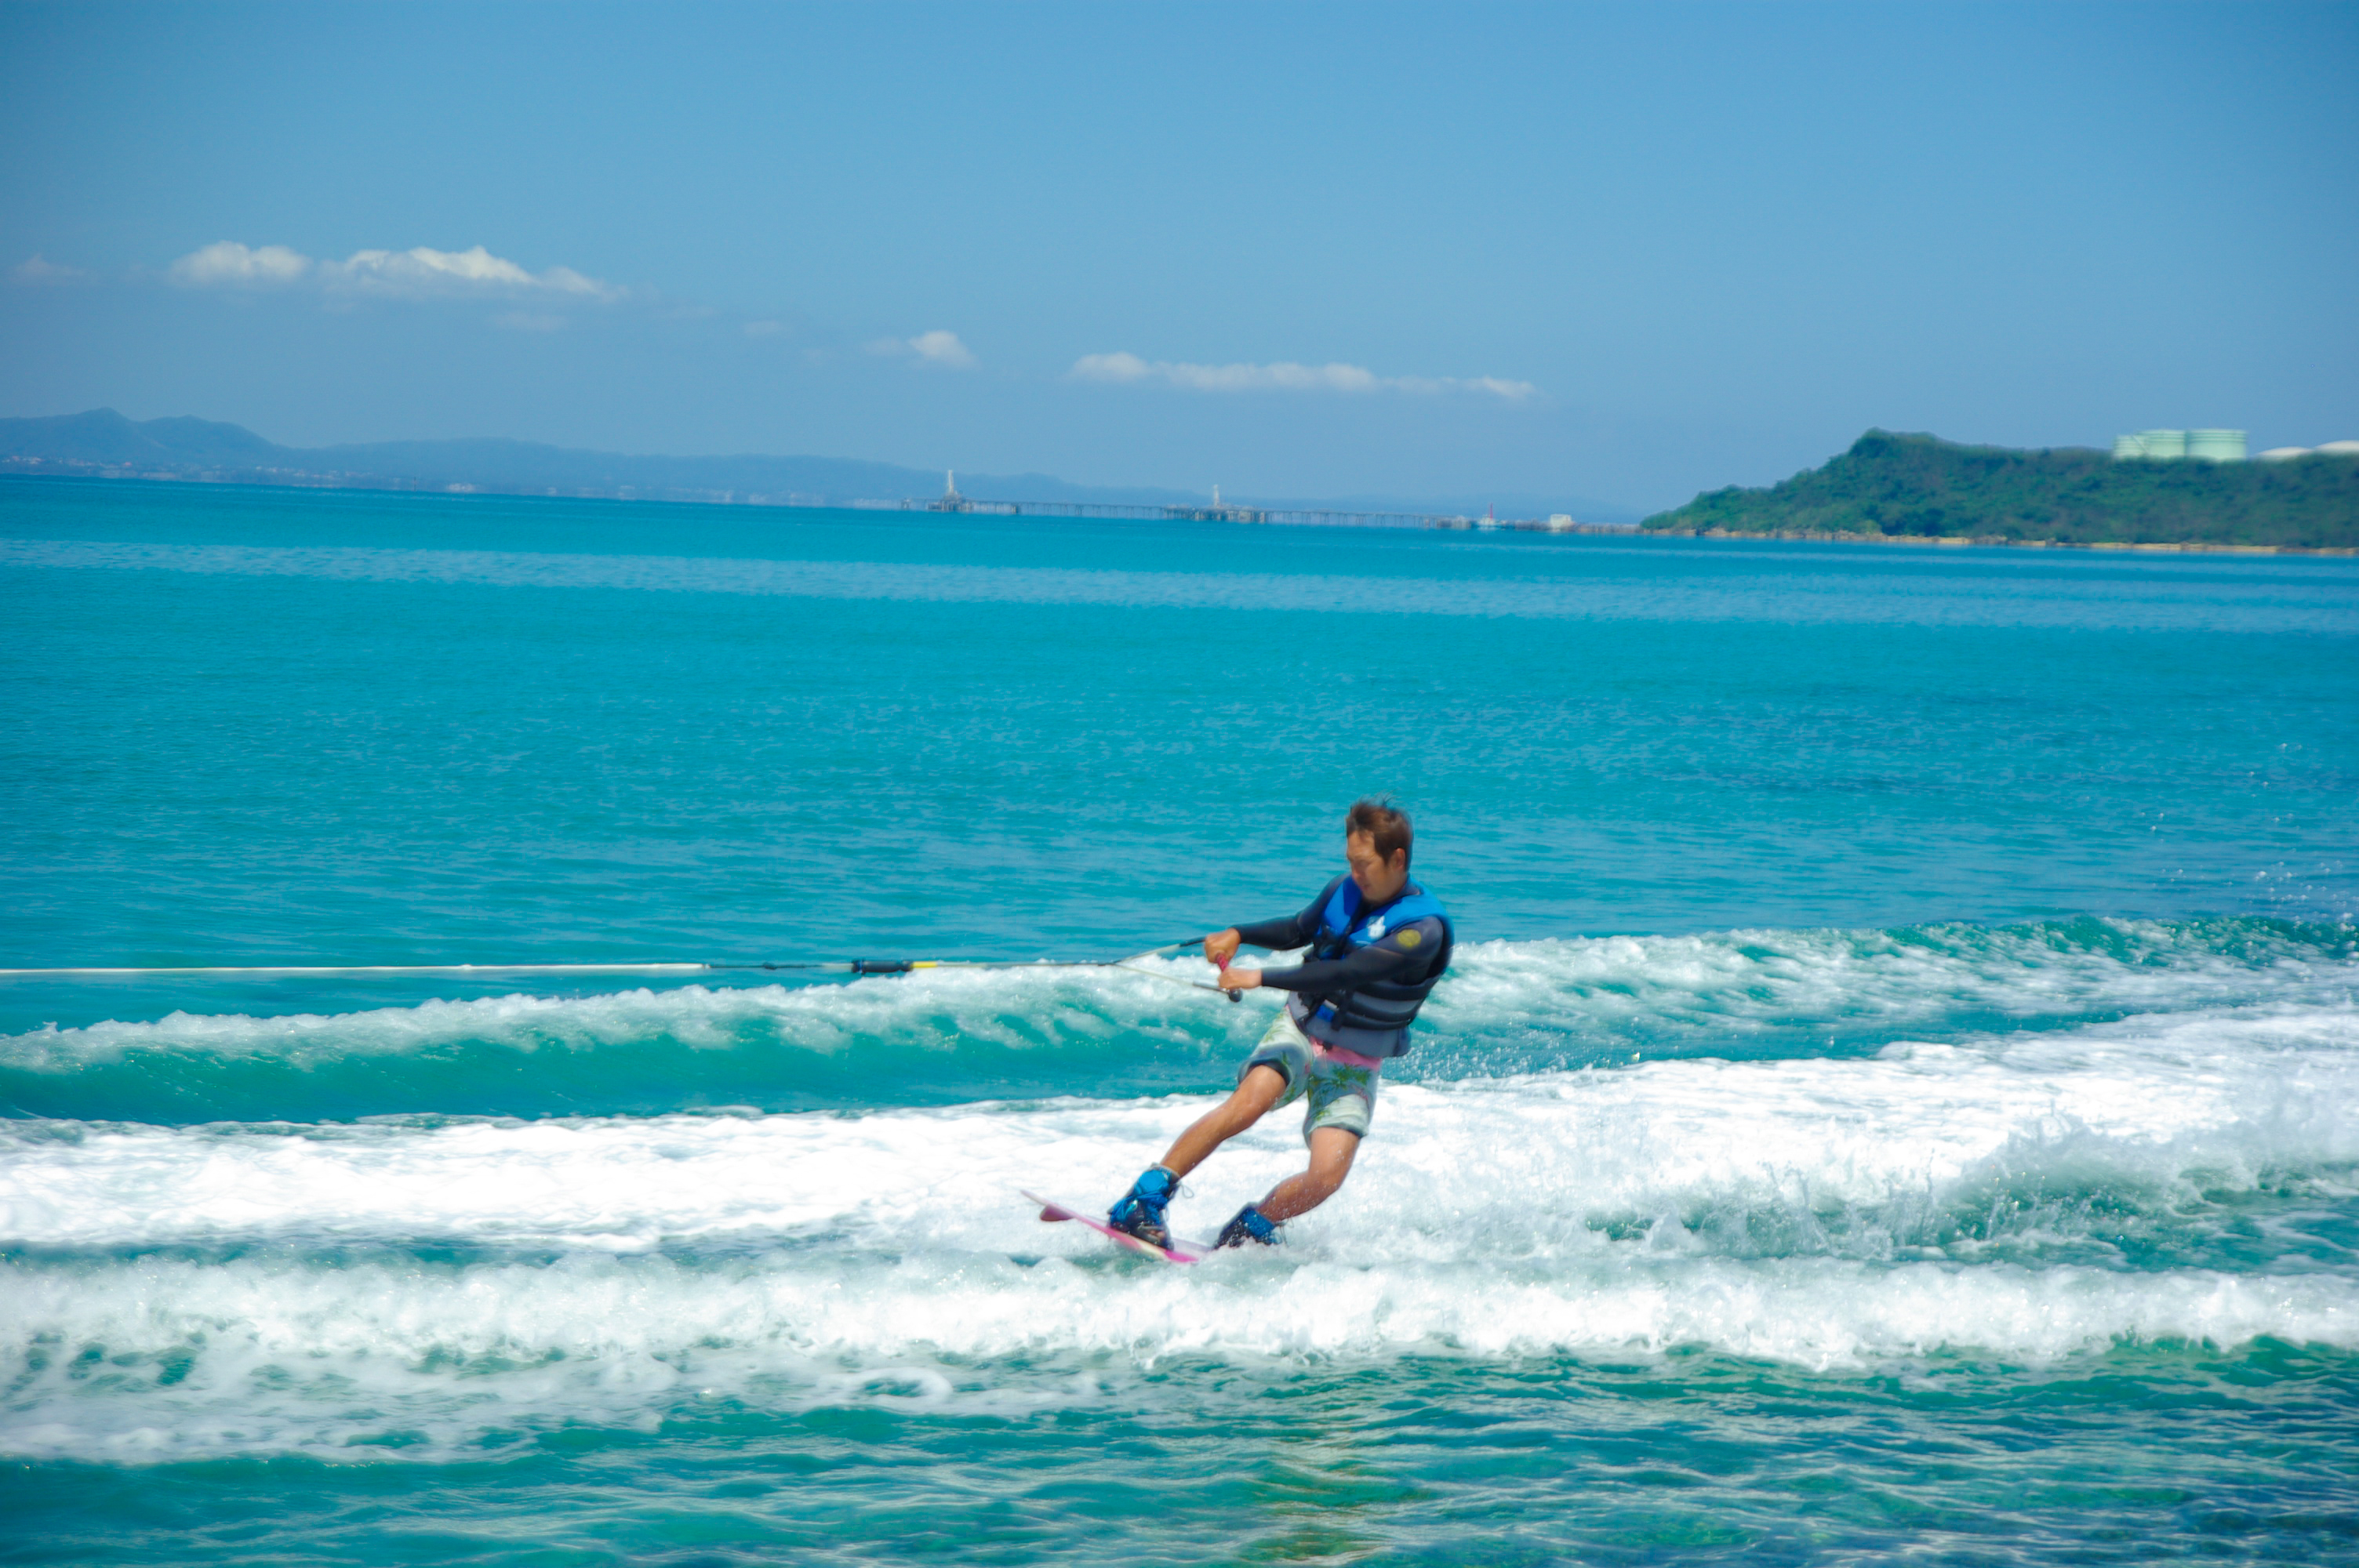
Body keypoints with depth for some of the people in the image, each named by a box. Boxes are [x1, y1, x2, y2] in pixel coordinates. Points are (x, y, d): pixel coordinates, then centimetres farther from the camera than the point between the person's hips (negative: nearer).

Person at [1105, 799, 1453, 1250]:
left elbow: (1348, 973, -29)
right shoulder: (1344, 890, 1)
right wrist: (1238, 935, 7)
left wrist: (1261, 978, -31)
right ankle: (1144, 1202, -26)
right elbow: (1298, 930, 22)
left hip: (1353, 1068, -2)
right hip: (1298, 1030, 2)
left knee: (1327, 1175, -20)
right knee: (1248, 1103, -28)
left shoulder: (1425, 927, -19)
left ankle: (1250, 1229, 7)